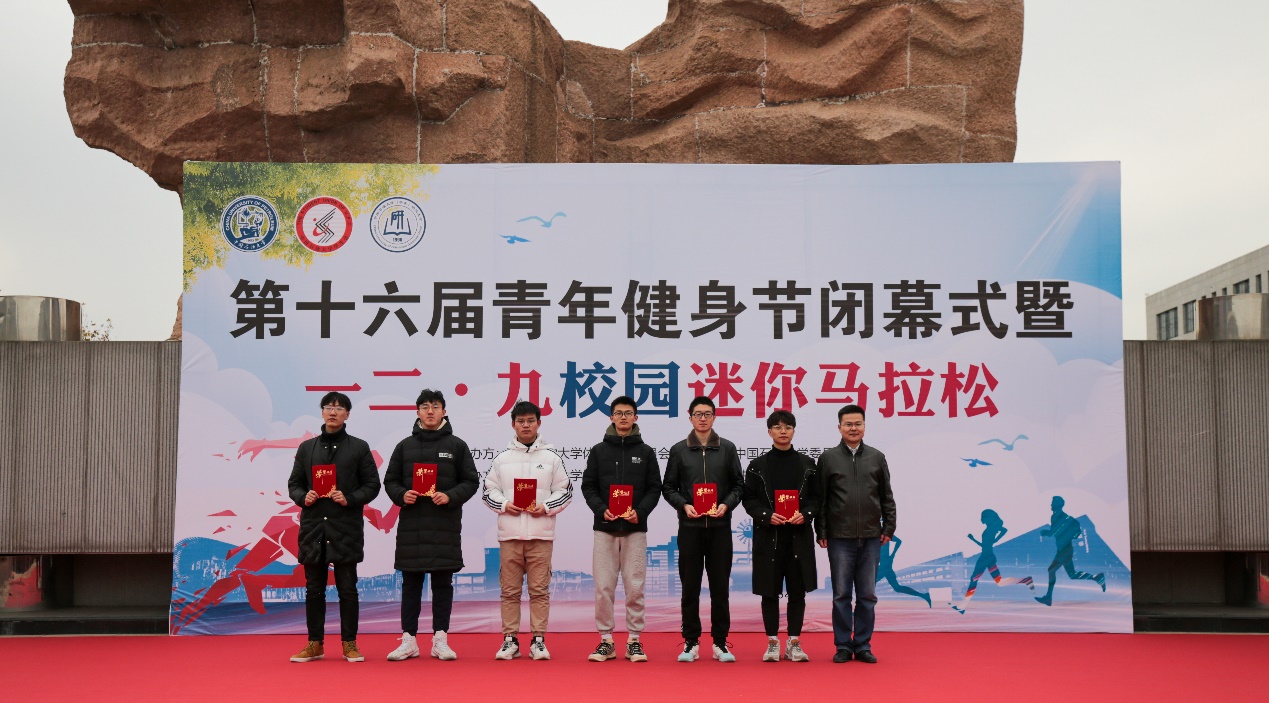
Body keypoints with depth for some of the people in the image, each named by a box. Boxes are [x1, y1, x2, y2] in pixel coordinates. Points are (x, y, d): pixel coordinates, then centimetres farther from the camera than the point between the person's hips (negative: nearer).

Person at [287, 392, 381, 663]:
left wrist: (349, 499, -12)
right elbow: (294, 483, 14)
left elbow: (372, 485, 3)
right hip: (313, 526, 3)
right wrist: (303, 497, -7)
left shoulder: (359, 447, 5)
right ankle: (315, 644, 17)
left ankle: (349, 644, 9)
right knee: (314, 589, 8)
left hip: (346, 528, -2)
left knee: (347, 588, 2)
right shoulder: (306, 448, 12)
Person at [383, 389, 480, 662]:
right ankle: (409, 639, 12)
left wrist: (450, 497, -12)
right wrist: (401, 495, -8)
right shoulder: (404, 446, 10)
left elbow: (471, 481, 4)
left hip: (445, 525, -1)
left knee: (443, 583, 4)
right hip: (411, 524, 1)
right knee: (410, 583, 5)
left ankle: (440, 639, 10)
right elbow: (390, 480, 12)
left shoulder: (457, 445, 6)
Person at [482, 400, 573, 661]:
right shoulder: (502, 458, 9)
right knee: (509, 590, 5)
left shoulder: (551, 457, 6)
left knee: (540, 589, 1)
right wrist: (504, 504, -7)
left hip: (541, 533, -1)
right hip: (509, 533, 1)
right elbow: (489, 490, 11)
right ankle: (510, 639, 13)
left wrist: (545, 506, -8)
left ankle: (538, 640, 9)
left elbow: (565, 490, 7)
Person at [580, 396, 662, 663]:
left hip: (635, 529, 0)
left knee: (635, 587, 1)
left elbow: (655, 489, 4)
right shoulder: (598, 451, 7)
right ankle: (606, 640, 10)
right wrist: (601, 510, -12)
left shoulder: (646, 452, 7)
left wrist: (640, 511, -12)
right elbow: (588, 486, 5)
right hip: (604, 529, 0)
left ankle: (633, 641, 10)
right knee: (603, 587, 0)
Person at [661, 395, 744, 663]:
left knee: (720, 587, 4)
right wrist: (684, 505, -11)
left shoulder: (727, 448, 7)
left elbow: (738, 484, 7)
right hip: (690, 527, 0)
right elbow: (668, 487, 6)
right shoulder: (679, 450, 5)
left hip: (720, 526, 0)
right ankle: (691, 643, 12)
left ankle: (720, 643, 13)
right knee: (690, 587, 4)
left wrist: (726, 505, -10)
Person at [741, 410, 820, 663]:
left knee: (797, 590, 4)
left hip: (799, 535, 1)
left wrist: (805, 515, -11)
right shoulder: (757, 466, 3)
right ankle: (772, 642, 13)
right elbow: (749, 499, 1)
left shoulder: (807, 464, 7)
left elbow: (816, 497, 7)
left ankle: (794, 642, 14)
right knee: (769, 591, 3)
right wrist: (767, 516, -15)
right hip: (768, 536, -1)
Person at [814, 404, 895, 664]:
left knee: (867, 595, 6)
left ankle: (863, 646, 14)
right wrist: (821, 532, -2)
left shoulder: (877, 458, 8)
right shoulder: (828, 458, 2)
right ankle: (843, 646, 11)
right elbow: (819, 498, 3)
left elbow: (887, 497, 11)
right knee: (841, 595, 3)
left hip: (870, 538, 2)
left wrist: (888, 528, 5)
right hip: (839, 538, -2)